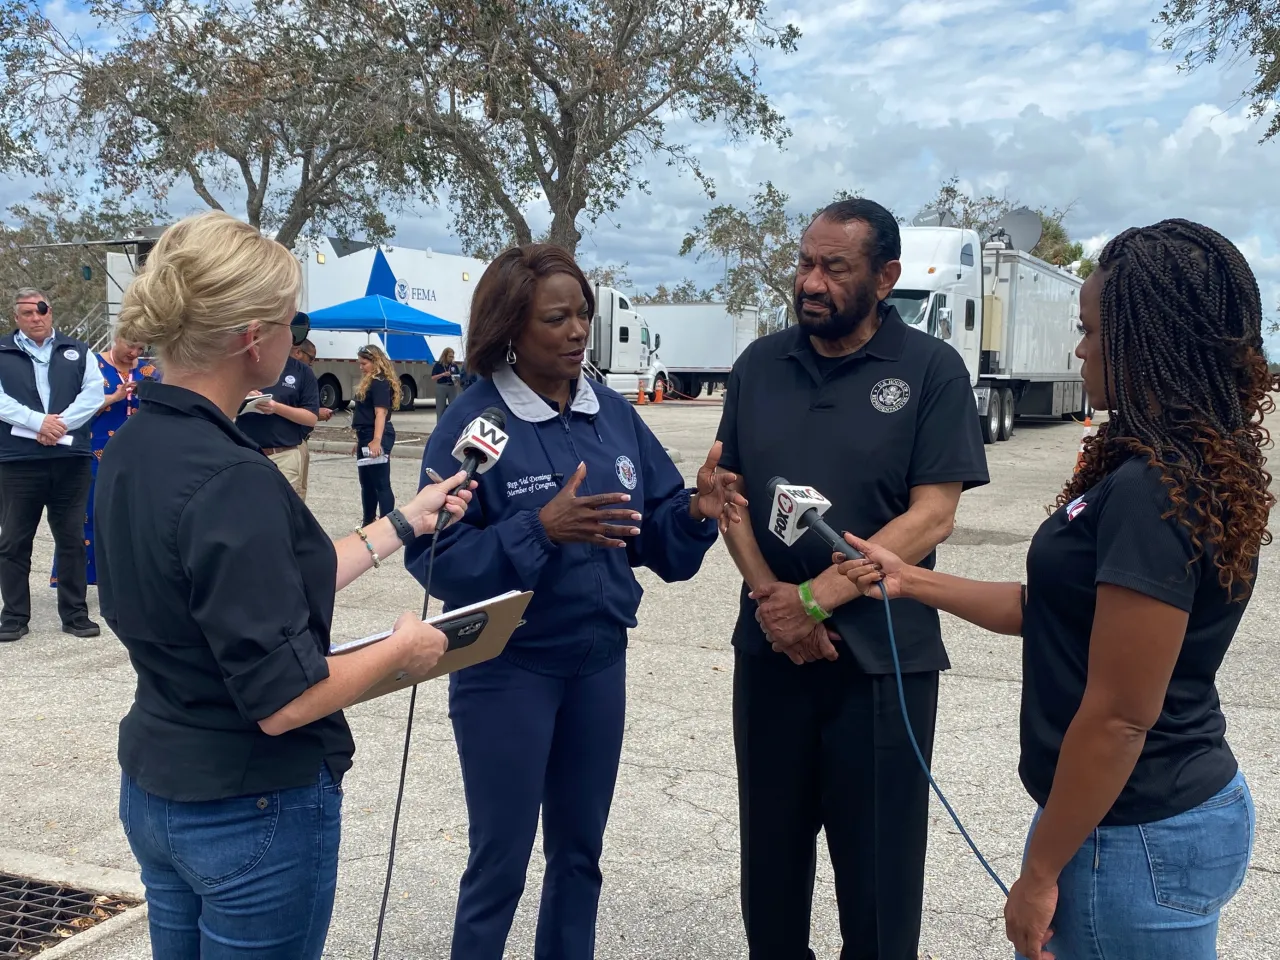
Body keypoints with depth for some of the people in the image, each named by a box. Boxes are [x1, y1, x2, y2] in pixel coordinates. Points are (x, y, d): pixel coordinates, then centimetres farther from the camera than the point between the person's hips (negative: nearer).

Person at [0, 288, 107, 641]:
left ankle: (75, 614, 14)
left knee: (72, 540, 6)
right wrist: (38, 422, -18)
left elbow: (93, 395, 1)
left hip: (71, 458, 1)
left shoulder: (78, 351, 12)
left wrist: (60, 424, -12)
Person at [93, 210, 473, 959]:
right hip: (254, 809, -8)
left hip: (154, 789, 8)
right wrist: (401, 649, -10)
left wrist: (403, 524, 14)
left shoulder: (134, 450, 1)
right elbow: (282, 699, -26)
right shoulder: (230, 477, -27)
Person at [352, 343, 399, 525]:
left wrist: (376, 440, -30)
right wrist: (360, 441, 24)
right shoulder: (369, 382, 18)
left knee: (381, 484, -9)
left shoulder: (380, 383, -13)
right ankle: (368, 524, 29)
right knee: (367, 483, 18)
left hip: (376, 438, -11)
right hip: (366, 438, 11)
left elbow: (380, 413, -22)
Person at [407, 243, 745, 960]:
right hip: (507, 668, -5)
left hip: (601, 661, 5)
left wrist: (697, 511, -17)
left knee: (580, 848, 20)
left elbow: (656, 538, 3)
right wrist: (539, 531, -30)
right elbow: (435, 558, -19)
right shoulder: (474, 422, -14)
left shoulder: (615, 414, 1)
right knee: (500, 859, 9)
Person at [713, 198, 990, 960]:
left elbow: (932, 515, -12)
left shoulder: (932, 369, -6)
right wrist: (768, 595, -9)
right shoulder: (760, 364, 5)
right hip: (769, 648, 4)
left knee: (878, 864, 9)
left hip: (884, 657, -3)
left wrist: (814, 598, -18)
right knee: (770, 848, 16)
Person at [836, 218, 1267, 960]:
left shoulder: (1153, 492, -25)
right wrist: (913, 581, 12)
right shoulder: (1193, 471, 6)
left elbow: (1119, 718, -24)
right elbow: (1063, 609, 11)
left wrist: (1040, 874, -16)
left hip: (1135, 838, -9)